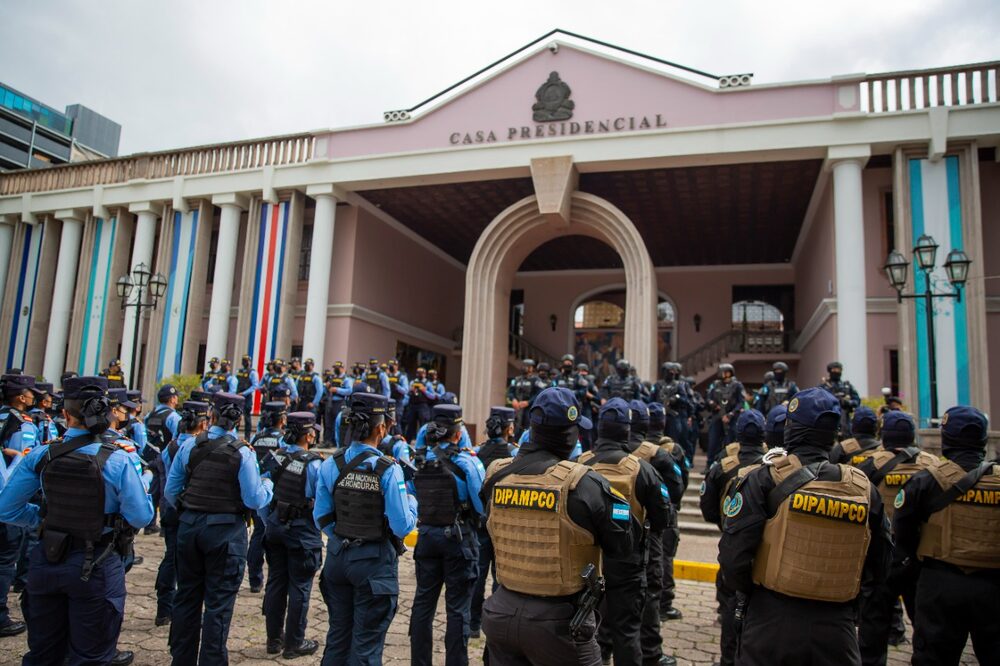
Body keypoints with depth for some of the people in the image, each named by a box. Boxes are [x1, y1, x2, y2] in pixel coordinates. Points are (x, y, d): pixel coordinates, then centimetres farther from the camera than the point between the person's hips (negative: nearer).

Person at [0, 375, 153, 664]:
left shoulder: (40, 456, -8)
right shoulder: (120, 460, -20)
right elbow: (141, 516, -16)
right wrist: (139, 475, -1)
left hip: (47, 564, 4)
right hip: (96, 567, -3)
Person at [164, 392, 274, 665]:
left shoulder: (190, 446, -2)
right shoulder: (243, 453, -14)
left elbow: (171, 491, 3)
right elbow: (254, 500, -13)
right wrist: (267, 485, 7)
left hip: (189, 527, 4)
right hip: (226, 531, -4)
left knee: (186, 597, 18)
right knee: (218, 603, 6)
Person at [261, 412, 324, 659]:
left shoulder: (274, 457, -2)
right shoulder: (313, 464, -18)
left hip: (275, 528, 6)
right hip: (302, 532, -5)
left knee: (275, 583, 15)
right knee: (299, 587, 6)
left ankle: (274, 639, 27)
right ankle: (294, 643, 15)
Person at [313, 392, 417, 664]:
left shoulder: (331, 465, -5)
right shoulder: (388, 470, -19)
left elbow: (321, 517, 1)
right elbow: (402, 526, -18)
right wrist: (411, 501, 1)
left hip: (338, 557, 5)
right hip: (374, 561, -5)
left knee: (338, 634, 21)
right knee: (366, 643, 9)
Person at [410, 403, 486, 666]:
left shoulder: (421, 460, 1)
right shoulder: (468, 462, -14)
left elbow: (414, 496, 11)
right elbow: (483, 505, -11)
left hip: (427, 535, 5)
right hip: (458, 538, -5)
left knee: (423, 602, 15)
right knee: (457, 608, 5)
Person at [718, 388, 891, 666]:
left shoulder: (764, 480, -13)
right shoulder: (864, 487, -2)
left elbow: (733, 556, -16)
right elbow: (879, 564, 8)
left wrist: (748, 591, 3)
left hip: (772, 623, -2)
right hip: (836, 627, 2)